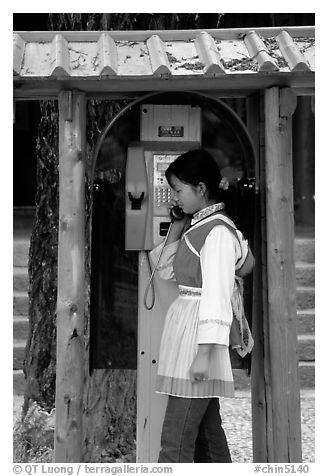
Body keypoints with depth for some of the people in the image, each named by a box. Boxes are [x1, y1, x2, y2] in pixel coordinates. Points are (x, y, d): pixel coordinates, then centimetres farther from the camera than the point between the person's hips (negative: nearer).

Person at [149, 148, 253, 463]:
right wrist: (177, 228, 12)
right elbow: (166, 271, 22)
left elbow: (217, 298, -18)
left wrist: (204, 352, -22)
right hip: (183, 330, 9)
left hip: (199, 337, -9)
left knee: (175, 439, -9)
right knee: (207, 431, 14)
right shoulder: (196, 227, 14)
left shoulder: (218, 232, -13)